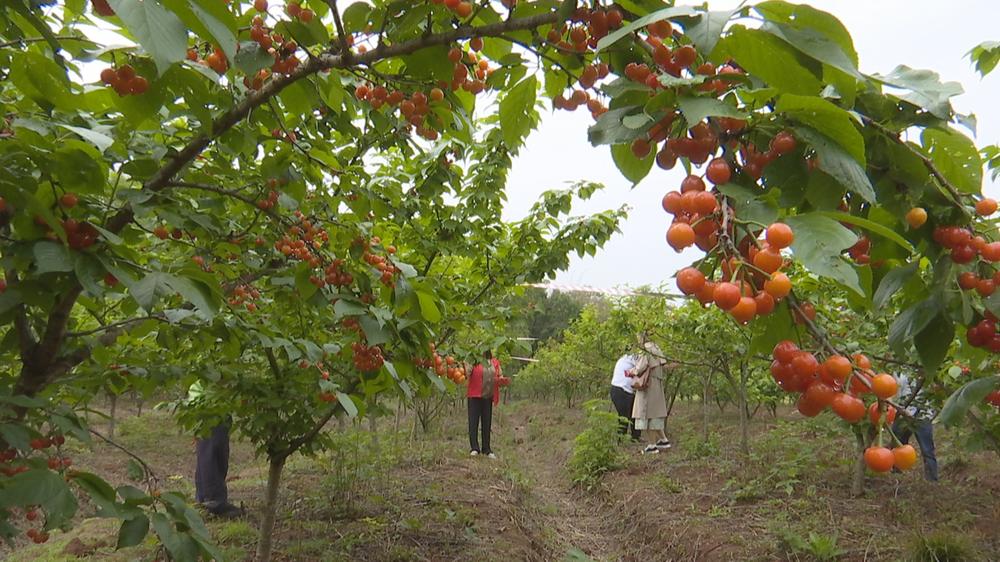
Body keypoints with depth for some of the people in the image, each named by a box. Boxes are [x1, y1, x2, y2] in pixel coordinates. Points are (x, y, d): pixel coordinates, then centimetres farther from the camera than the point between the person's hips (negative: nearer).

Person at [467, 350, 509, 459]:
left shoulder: (495, 362, 10)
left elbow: (500, 377, 16)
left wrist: (503, 381, -5)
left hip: (489, 397, 4)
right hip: (475, 396, -4)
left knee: (487, 423, 9)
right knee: (473, 422, -5)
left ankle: (486, 449, 16)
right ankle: (474, 448, 1)